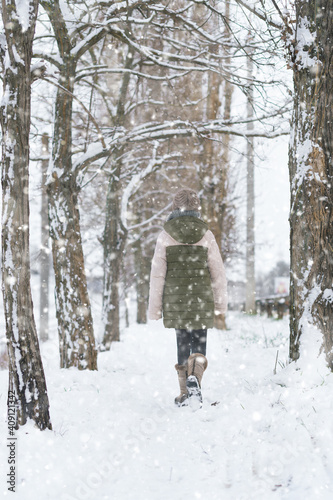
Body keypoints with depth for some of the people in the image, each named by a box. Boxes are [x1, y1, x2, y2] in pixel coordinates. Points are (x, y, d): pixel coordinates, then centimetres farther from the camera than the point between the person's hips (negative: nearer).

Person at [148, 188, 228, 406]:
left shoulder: (165, 236, -3)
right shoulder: (206, 235, -2)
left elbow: (157, 274, -2)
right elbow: (218, 272, 1)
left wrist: (155, 308, 5)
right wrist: (221, 305, 9)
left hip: (175, 298, 1)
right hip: (202, 298, 0)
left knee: (182, 343, 11)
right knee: (199, 344, 6)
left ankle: (185, 394, 12)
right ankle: (194, 378, -21)